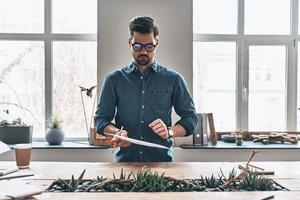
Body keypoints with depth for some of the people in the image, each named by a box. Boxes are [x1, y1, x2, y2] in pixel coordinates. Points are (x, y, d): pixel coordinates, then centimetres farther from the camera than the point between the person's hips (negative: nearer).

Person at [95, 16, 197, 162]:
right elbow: (101, 119, 12)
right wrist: (117, 132, -9)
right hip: (125, 160, 1)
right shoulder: (114, 79, 11)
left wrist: (169, 131, -9)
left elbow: (190, 118, 10)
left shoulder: (173, 79, 9)